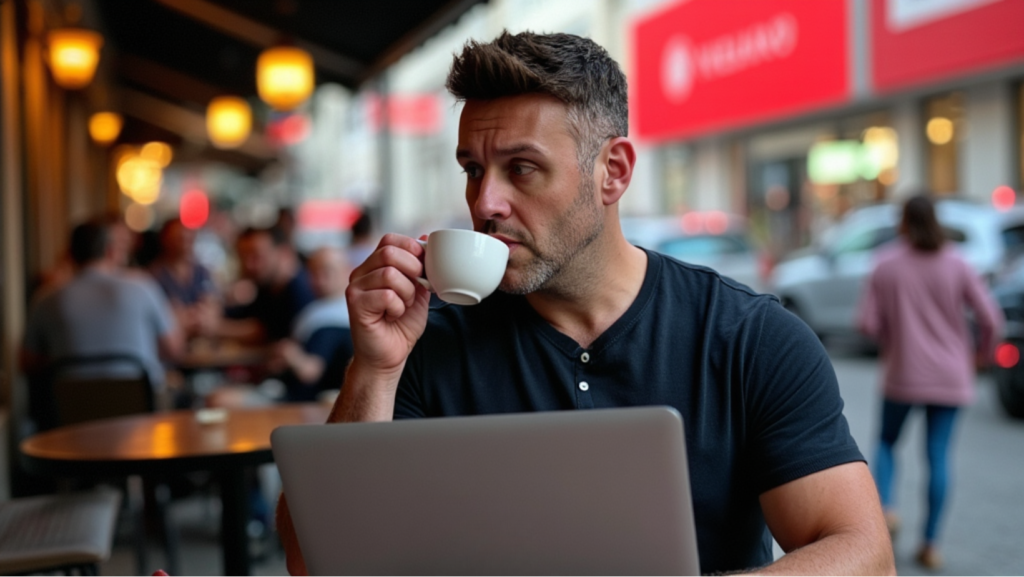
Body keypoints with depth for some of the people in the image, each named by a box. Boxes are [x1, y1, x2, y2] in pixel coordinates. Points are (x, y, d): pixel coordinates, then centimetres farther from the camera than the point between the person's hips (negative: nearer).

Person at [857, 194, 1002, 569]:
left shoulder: (886, 265, -4)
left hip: (903, 374, -1)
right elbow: (991, 319, -5)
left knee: (887, 441, 18)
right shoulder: (956, 265, -1)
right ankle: (931, 544, 5)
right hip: (950, 376, 1)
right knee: (938, 455, 5)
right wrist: (982, 351, 14)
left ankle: (885, 507, -6)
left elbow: (868, 323, -9)